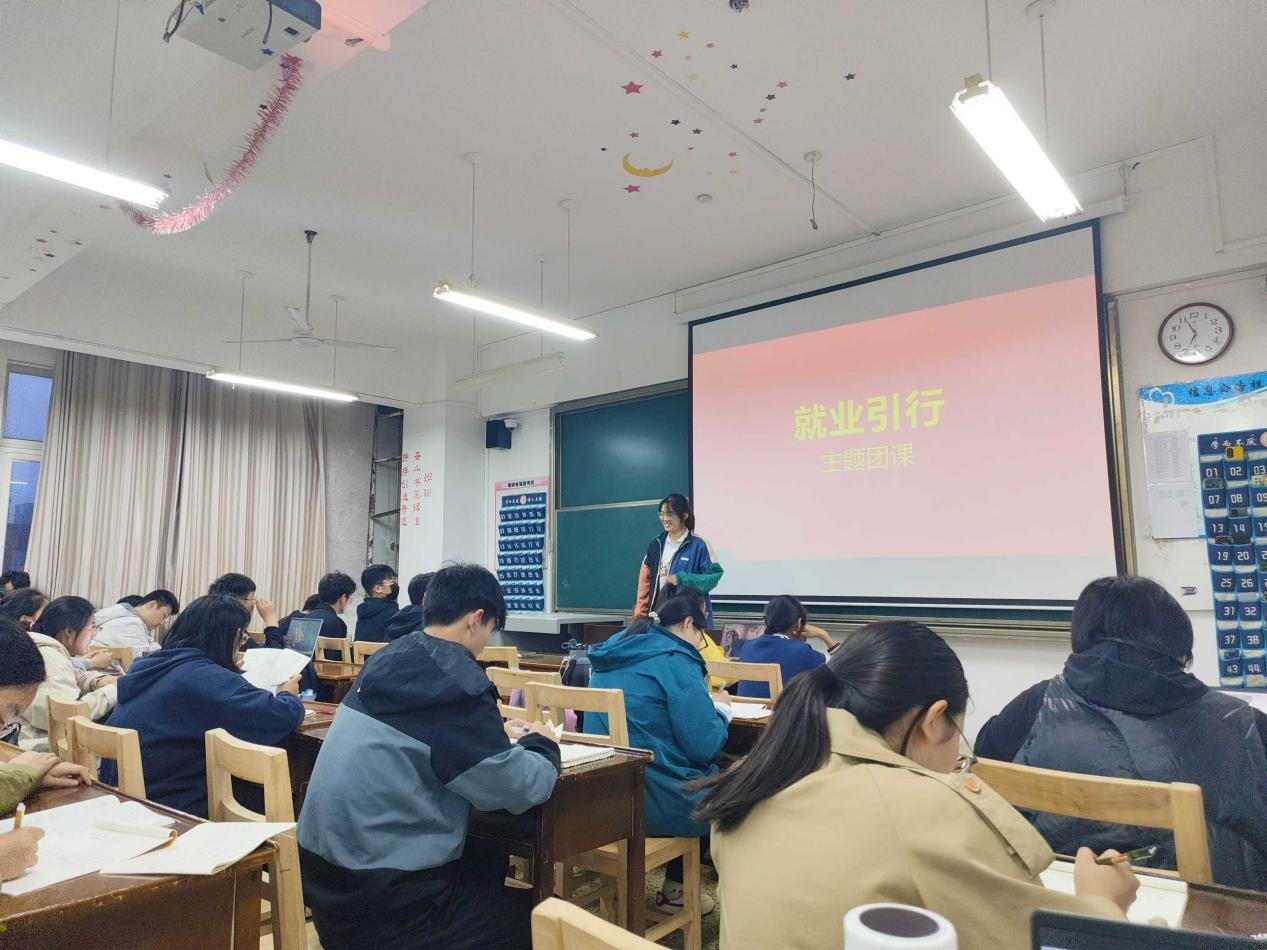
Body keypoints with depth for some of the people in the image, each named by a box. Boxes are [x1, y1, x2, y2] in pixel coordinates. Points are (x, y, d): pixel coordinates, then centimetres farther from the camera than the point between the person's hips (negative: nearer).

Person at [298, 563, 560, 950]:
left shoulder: (392, 658, 4)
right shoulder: (455, 683, -22)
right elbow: (521, 789, -18)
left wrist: (497, 733, 13)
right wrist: (541, 743, 1)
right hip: (375, 896, -8)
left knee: (488, 858, 27)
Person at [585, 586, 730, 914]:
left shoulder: (615, 651, 8)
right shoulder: (676, 660, -16)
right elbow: (704, 746, -17)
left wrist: (706, 703, 17)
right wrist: (721, 708, 3)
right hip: (652, 800, -8)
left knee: (705, 775, 28)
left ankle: (677, 886, 37)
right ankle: (677, 888, 31)